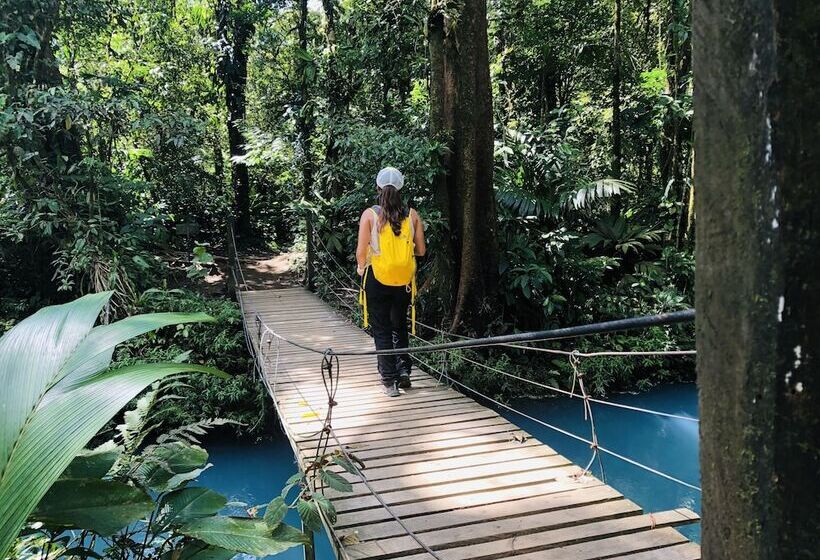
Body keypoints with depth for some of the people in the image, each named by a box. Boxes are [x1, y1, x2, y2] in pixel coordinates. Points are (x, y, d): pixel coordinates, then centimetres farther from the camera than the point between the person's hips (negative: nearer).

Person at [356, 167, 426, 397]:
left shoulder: (370, 214, -9)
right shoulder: (412, 214, -2)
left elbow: (361, 251, -10)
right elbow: (421, 250, 3)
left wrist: (361, 268, 10)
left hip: (377, 279, -2)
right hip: (404, 280, 3)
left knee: (382, 330, 7)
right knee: (400, 326, 22)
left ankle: (390, 380, 9)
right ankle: (403, 368, 14)